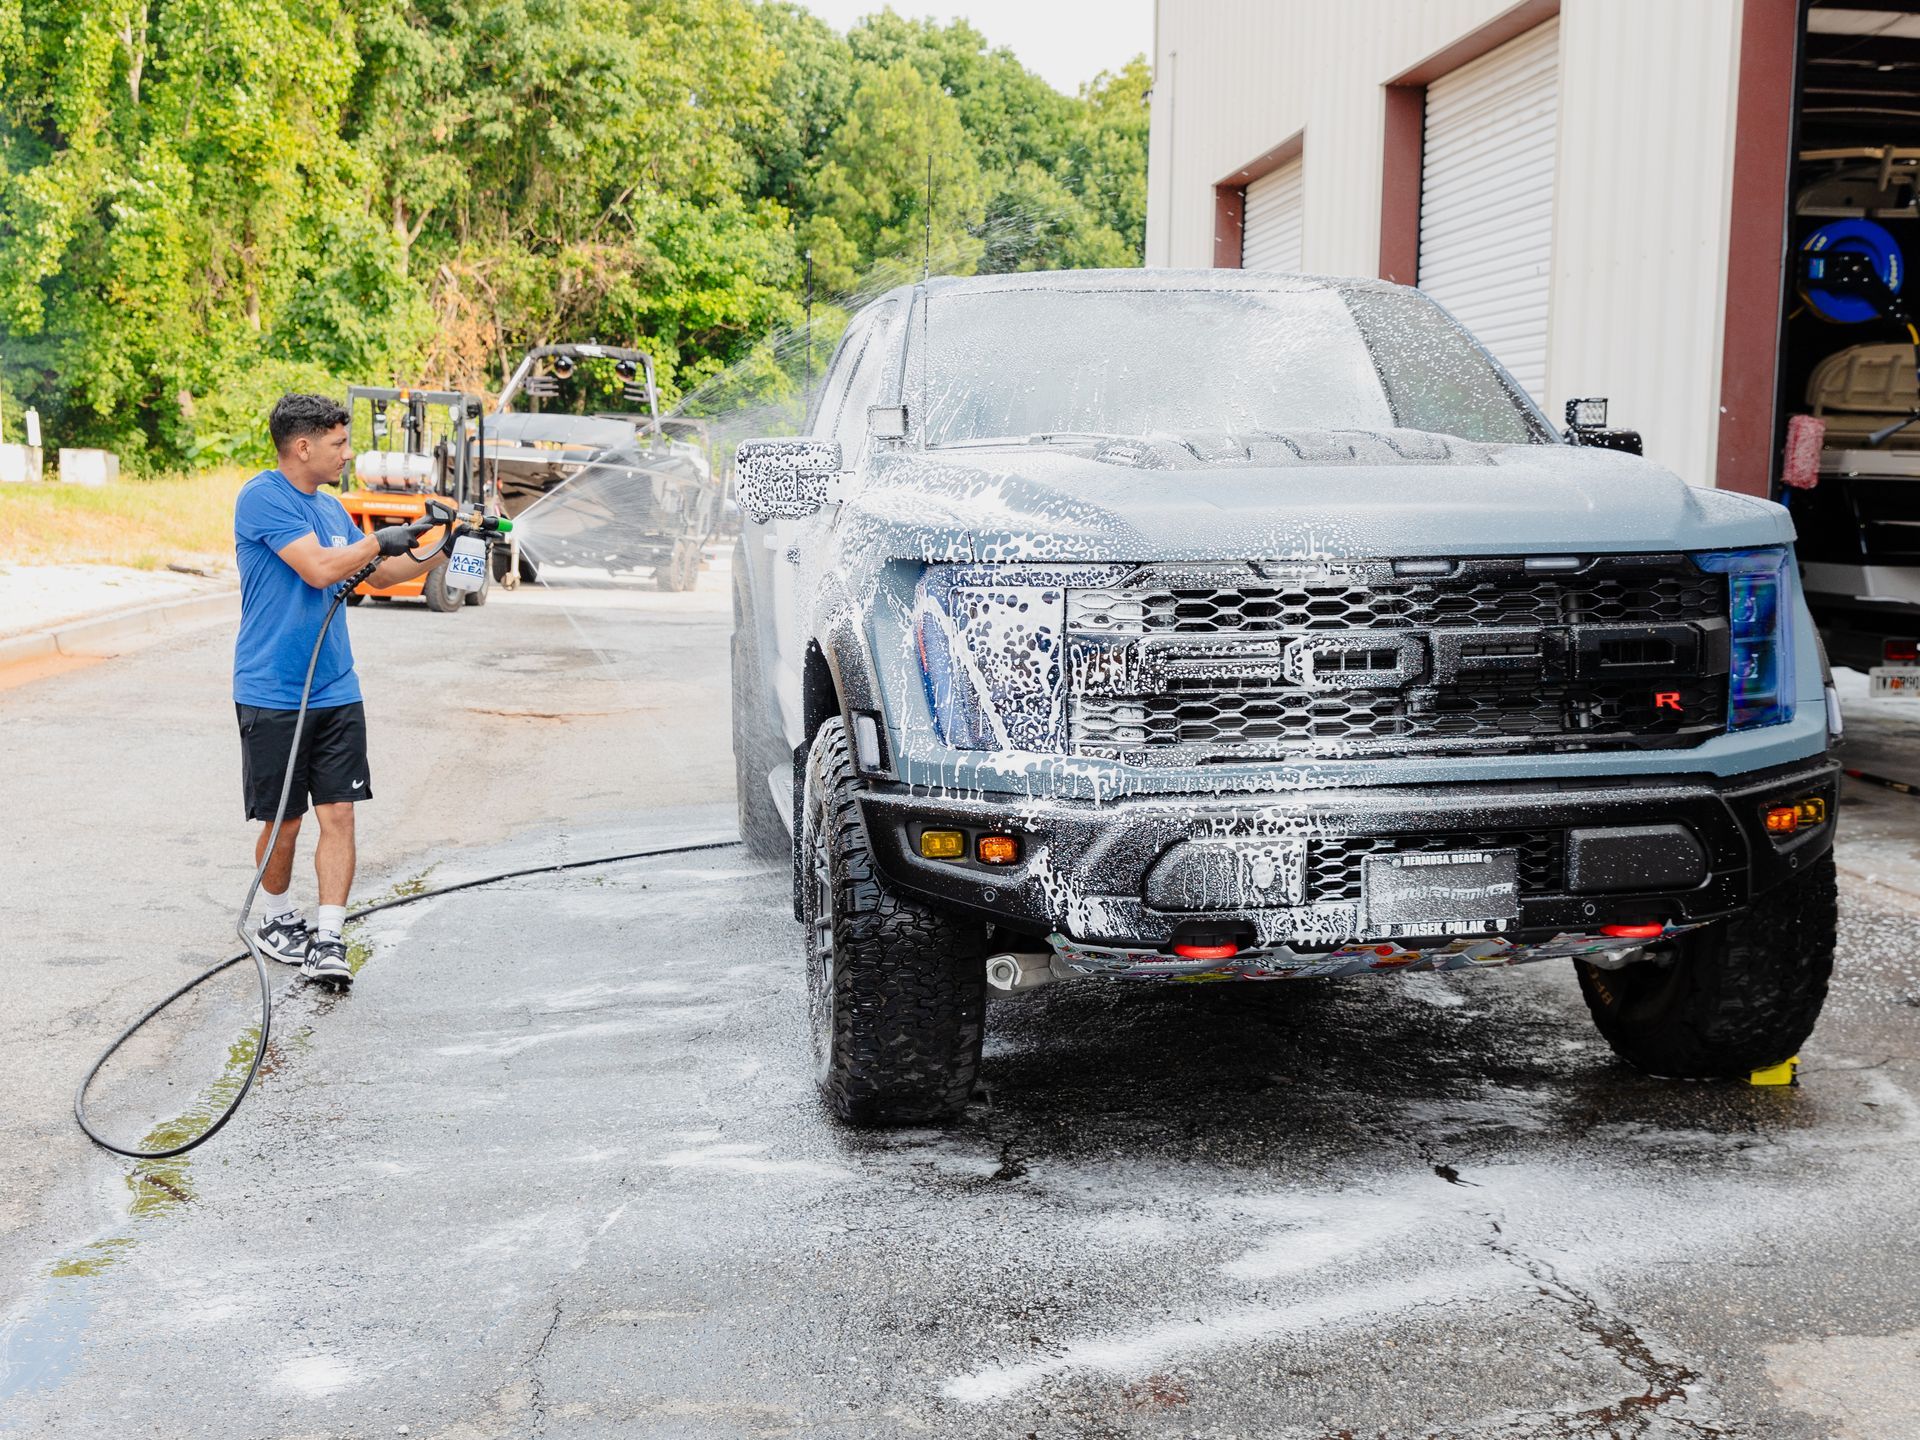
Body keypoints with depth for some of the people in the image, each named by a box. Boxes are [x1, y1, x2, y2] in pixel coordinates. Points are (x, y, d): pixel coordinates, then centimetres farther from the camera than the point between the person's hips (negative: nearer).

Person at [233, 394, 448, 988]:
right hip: (271, 695, -6)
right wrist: (380, 540, -6)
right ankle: (276, 922, 29)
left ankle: (327, 940, 0)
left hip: (336, 692, 6)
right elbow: (320, 568, -21)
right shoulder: (262, 498, -11)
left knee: (338, 814, -3)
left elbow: (383, 574, 24)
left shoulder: (331, 508, 13)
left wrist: (441, 550, 11)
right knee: (283, 821, 6)